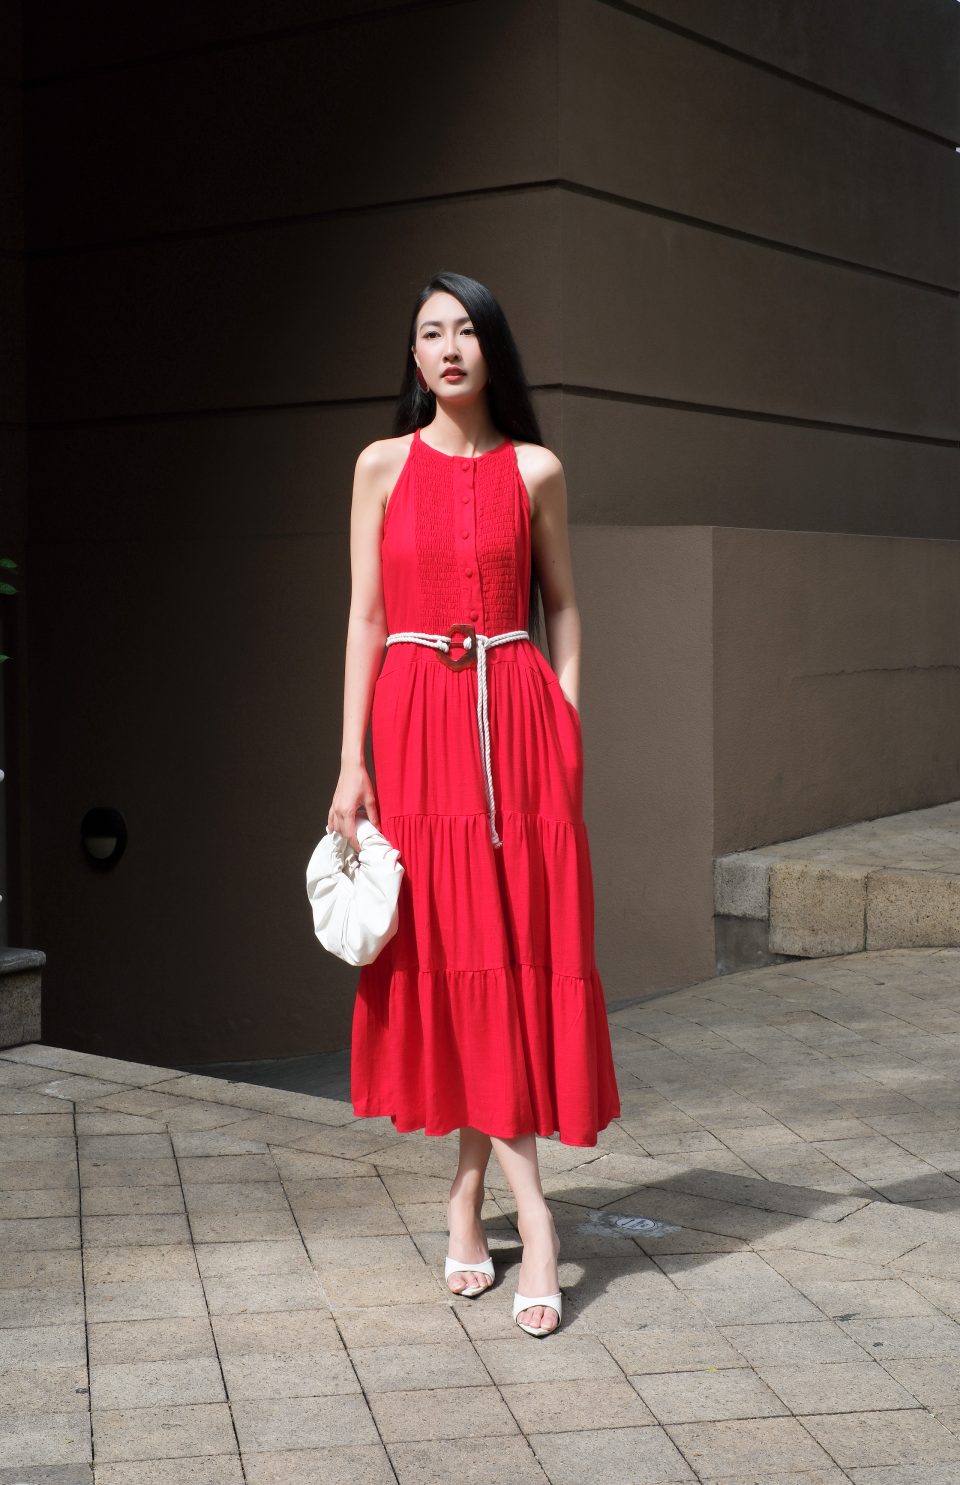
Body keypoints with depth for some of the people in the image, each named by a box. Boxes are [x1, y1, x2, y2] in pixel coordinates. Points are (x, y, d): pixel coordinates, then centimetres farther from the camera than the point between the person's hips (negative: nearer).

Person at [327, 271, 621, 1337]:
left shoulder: (536, 471, 7)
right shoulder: (384, 466, 7)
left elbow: (563, 607, 11)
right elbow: (366, 618, 5)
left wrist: (569, 731, 1)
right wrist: (351, 762, -1)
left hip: (516, 717, 0)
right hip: (418, 720, 0)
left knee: (518, 952, -3)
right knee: (444, 954, 0)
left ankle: (470, 1192, 6)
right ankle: (529, 1215, 8)